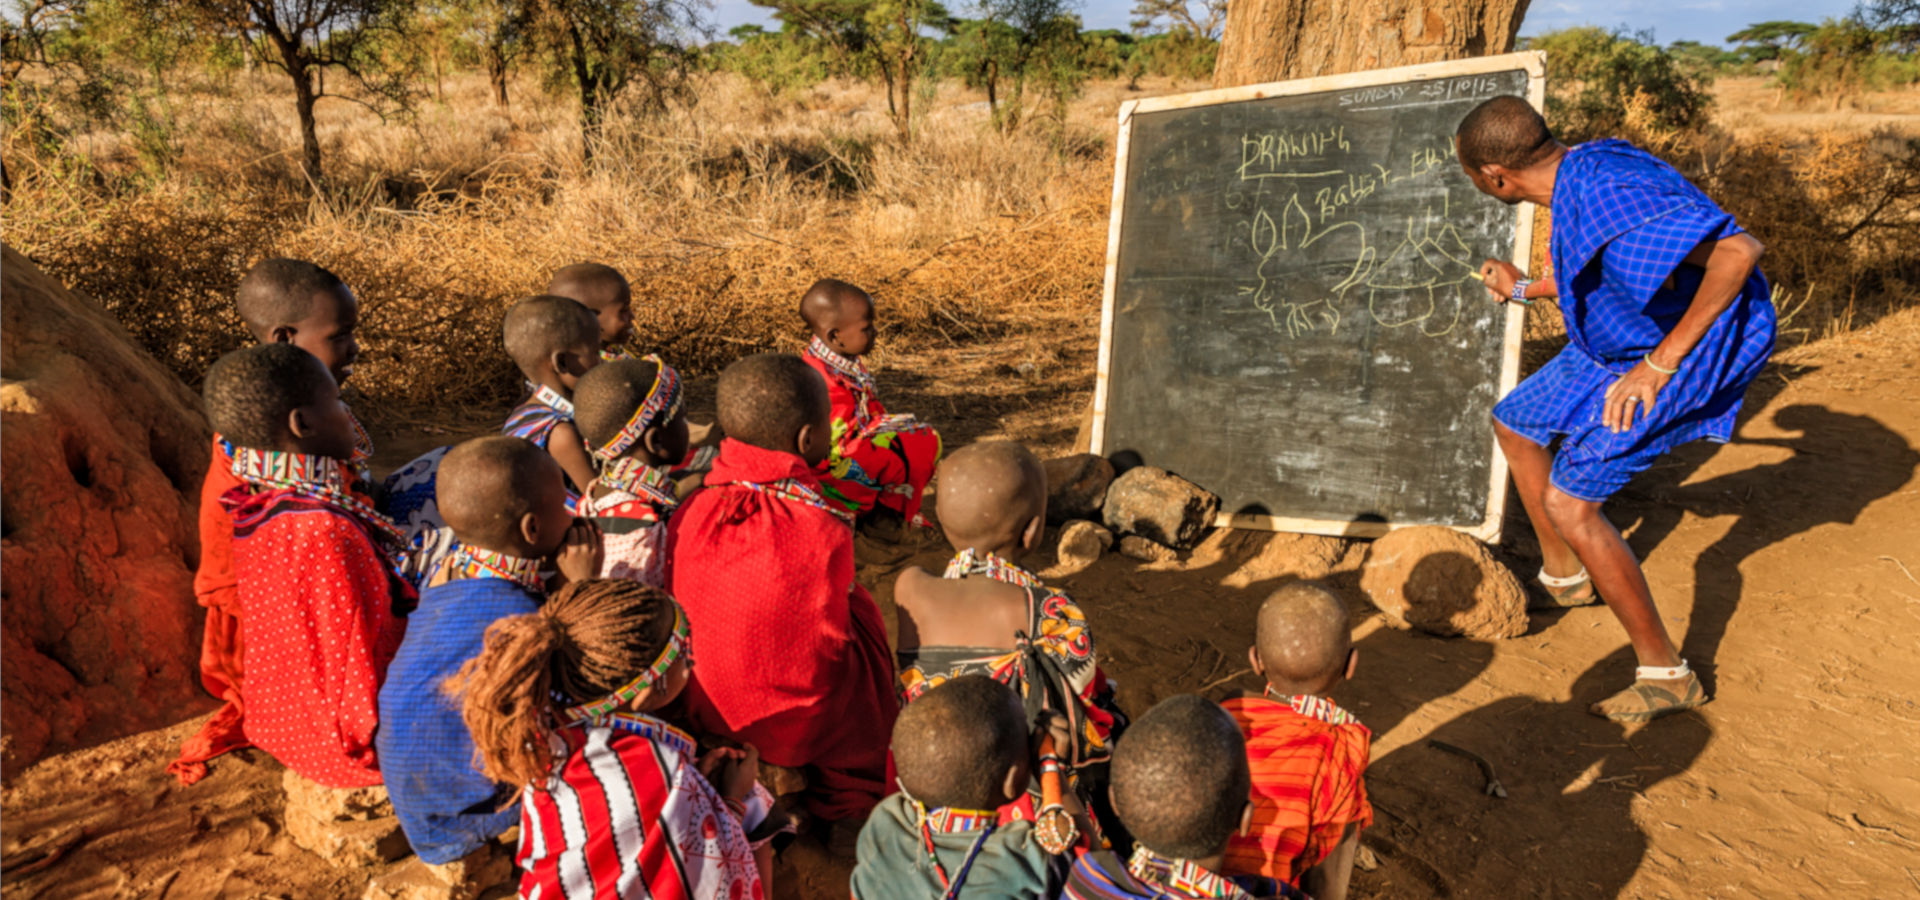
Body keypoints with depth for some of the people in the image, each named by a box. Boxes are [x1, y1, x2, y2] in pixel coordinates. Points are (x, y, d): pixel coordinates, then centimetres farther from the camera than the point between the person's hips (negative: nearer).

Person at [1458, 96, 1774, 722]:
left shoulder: (1608, 192, -32)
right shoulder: (1580, 173, 0)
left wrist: (1659, 365, -34)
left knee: (1568, 501, -15)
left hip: (1688, 349, -10)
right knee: (1516, 422, 21)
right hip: (1618, 344, 10)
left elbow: (1738, 250, -38)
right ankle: (1562, 577, 40)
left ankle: (1666, 674, -1)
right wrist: (1524, 289, 29)